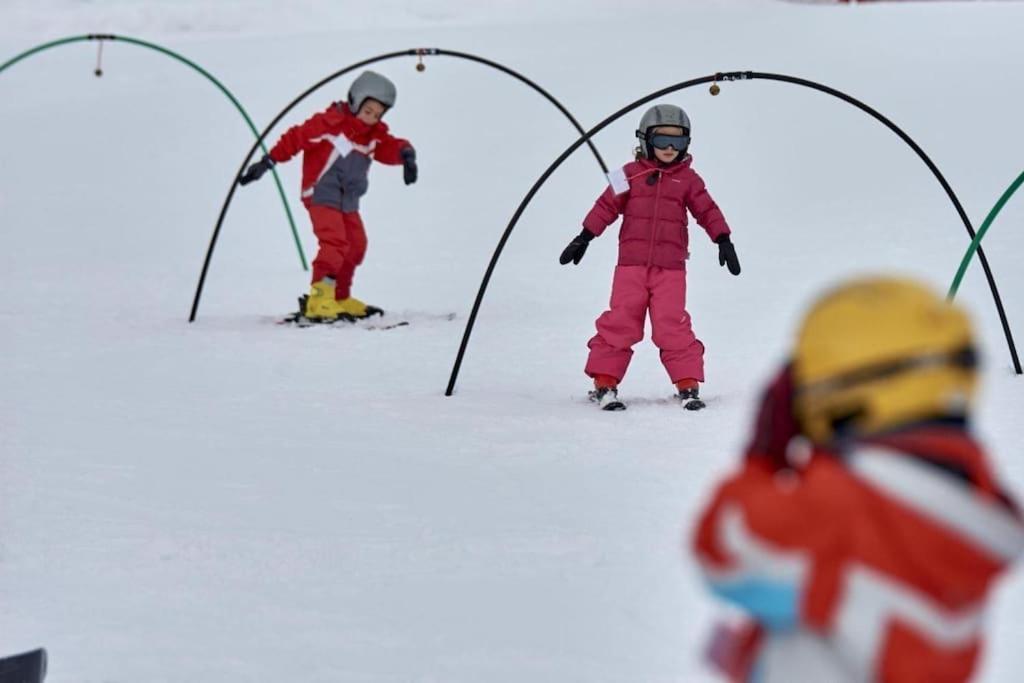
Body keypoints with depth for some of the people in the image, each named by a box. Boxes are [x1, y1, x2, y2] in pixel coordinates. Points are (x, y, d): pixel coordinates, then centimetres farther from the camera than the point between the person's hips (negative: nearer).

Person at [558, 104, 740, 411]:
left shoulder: (688, 179, 8)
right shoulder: (630, 175, 6)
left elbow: (707, 211, 10)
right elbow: (606, 206, 7)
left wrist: (723, 241, 1)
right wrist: (583, 238, 4)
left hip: (670, 267, 0)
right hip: (631, 264, 0)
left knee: (673, 327, -6)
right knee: (619, 324, -4)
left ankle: (688, 385, 1)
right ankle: (604, 383, 3)